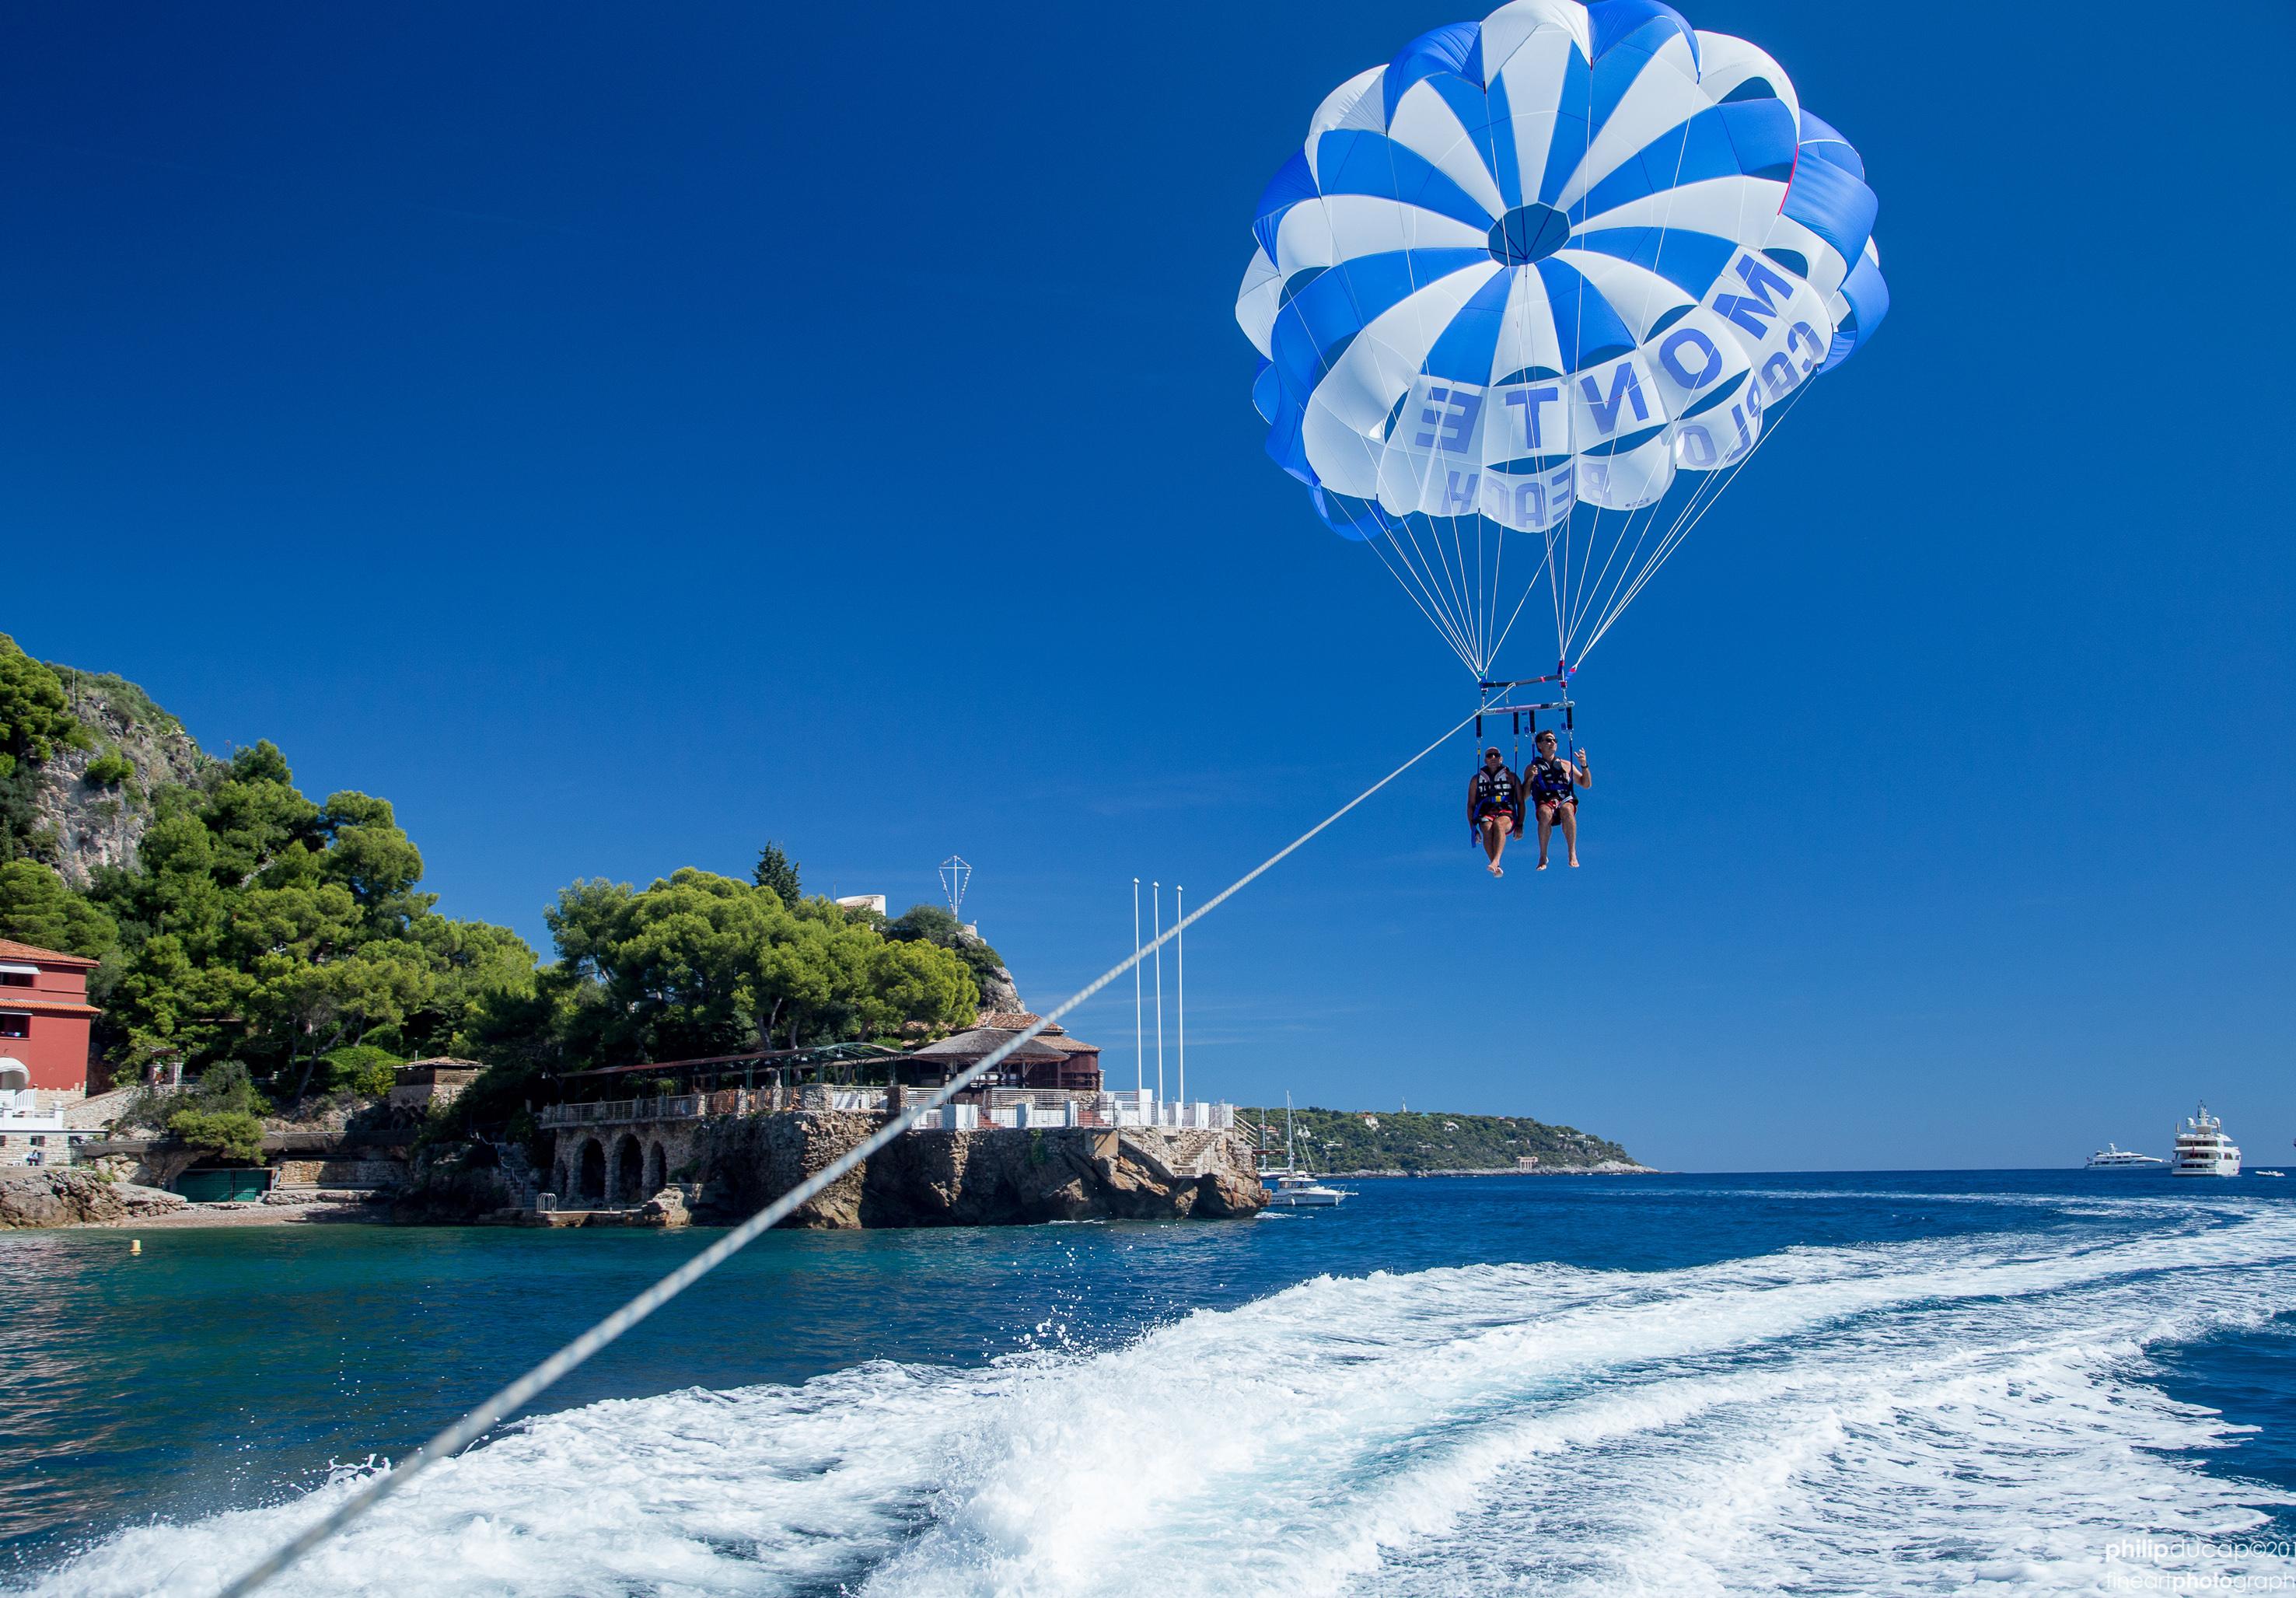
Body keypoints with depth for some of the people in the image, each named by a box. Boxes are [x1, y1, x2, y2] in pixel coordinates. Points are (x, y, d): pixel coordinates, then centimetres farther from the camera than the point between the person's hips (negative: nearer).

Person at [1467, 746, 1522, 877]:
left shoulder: (1511, 777, 18)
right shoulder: (1476, 780, 19)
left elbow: (1520, 803, 16)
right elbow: (1471, 805, 18)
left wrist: (1520, 825, 3)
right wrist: (1473, 828, 6)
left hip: (1507, 814, -1)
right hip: (1485, 816, 1)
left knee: (1498, 824, -38)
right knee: (1487, 829, -35)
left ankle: (1495, 861, -56)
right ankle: (1497, 867, -43)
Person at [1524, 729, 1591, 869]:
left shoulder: (1566, 765, 24)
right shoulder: (1532, 768, 19)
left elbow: (1586, 784, 22)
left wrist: (1584, 765, 8)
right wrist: (1530, 778, -6)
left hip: (1566, 801, 1)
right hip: (1545, 803, -1)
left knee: (1567, 809, -37)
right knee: (1545, 813, -38)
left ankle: (1572, 853, -35)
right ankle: (1543, 856, -26)